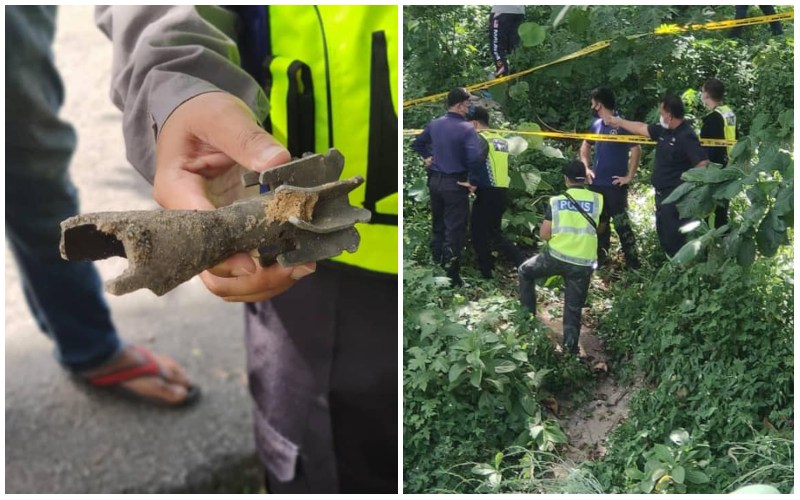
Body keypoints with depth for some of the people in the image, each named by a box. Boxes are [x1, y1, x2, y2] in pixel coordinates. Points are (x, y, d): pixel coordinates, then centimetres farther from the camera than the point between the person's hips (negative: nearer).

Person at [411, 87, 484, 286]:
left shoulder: (434, 124, 5)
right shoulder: (466, 128, -17)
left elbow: (417, 143, 19)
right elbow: (477, 157, -29)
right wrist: (472, 180, -17)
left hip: (434, 180, 7)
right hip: (455, 184, -7)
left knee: (438, 225, 20)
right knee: (454, 231, 1)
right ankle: (452, 275, 5)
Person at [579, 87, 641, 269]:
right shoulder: (596, 124, 7)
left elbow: (636, 150, -19)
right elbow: (585, 146, 22)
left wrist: (629, 176, -18)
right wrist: (586, 167, 10)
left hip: (615, 185, -7)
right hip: (596, 183, 7)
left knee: (621, 223, -5)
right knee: (599, 222, 16)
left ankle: (633, 262, 4)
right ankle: (601, 256, 28)